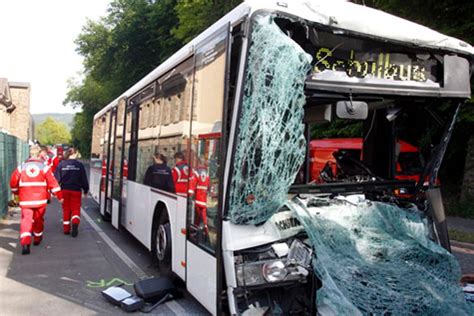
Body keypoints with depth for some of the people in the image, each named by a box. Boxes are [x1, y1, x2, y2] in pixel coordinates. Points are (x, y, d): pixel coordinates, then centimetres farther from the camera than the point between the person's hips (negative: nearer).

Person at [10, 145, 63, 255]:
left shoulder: (21, 167, 2)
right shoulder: (44, 167, -2)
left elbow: (13, 182, 8)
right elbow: (52, 183, -6)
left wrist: (16, 192, 28)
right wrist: (60, 196, 1)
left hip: (25, 200, 0)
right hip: (40, 200, 0)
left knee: (26, 220, -4)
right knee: (38, 219, 19)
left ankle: (25, 243, -22)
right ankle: (37, 238, 36)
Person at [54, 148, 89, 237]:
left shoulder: (61, 164, -2)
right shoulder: (80, 165, -4)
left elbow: (57, 178, -1)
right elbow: (84, 179, 1)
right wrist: (85, 190, 13)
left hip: (65, 190, 2)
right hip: (76, 190, -1)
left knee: (66, 209, 13)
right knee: (76, 208, 5)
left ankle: (66, 229, 17)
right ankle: (75, 222, -21)